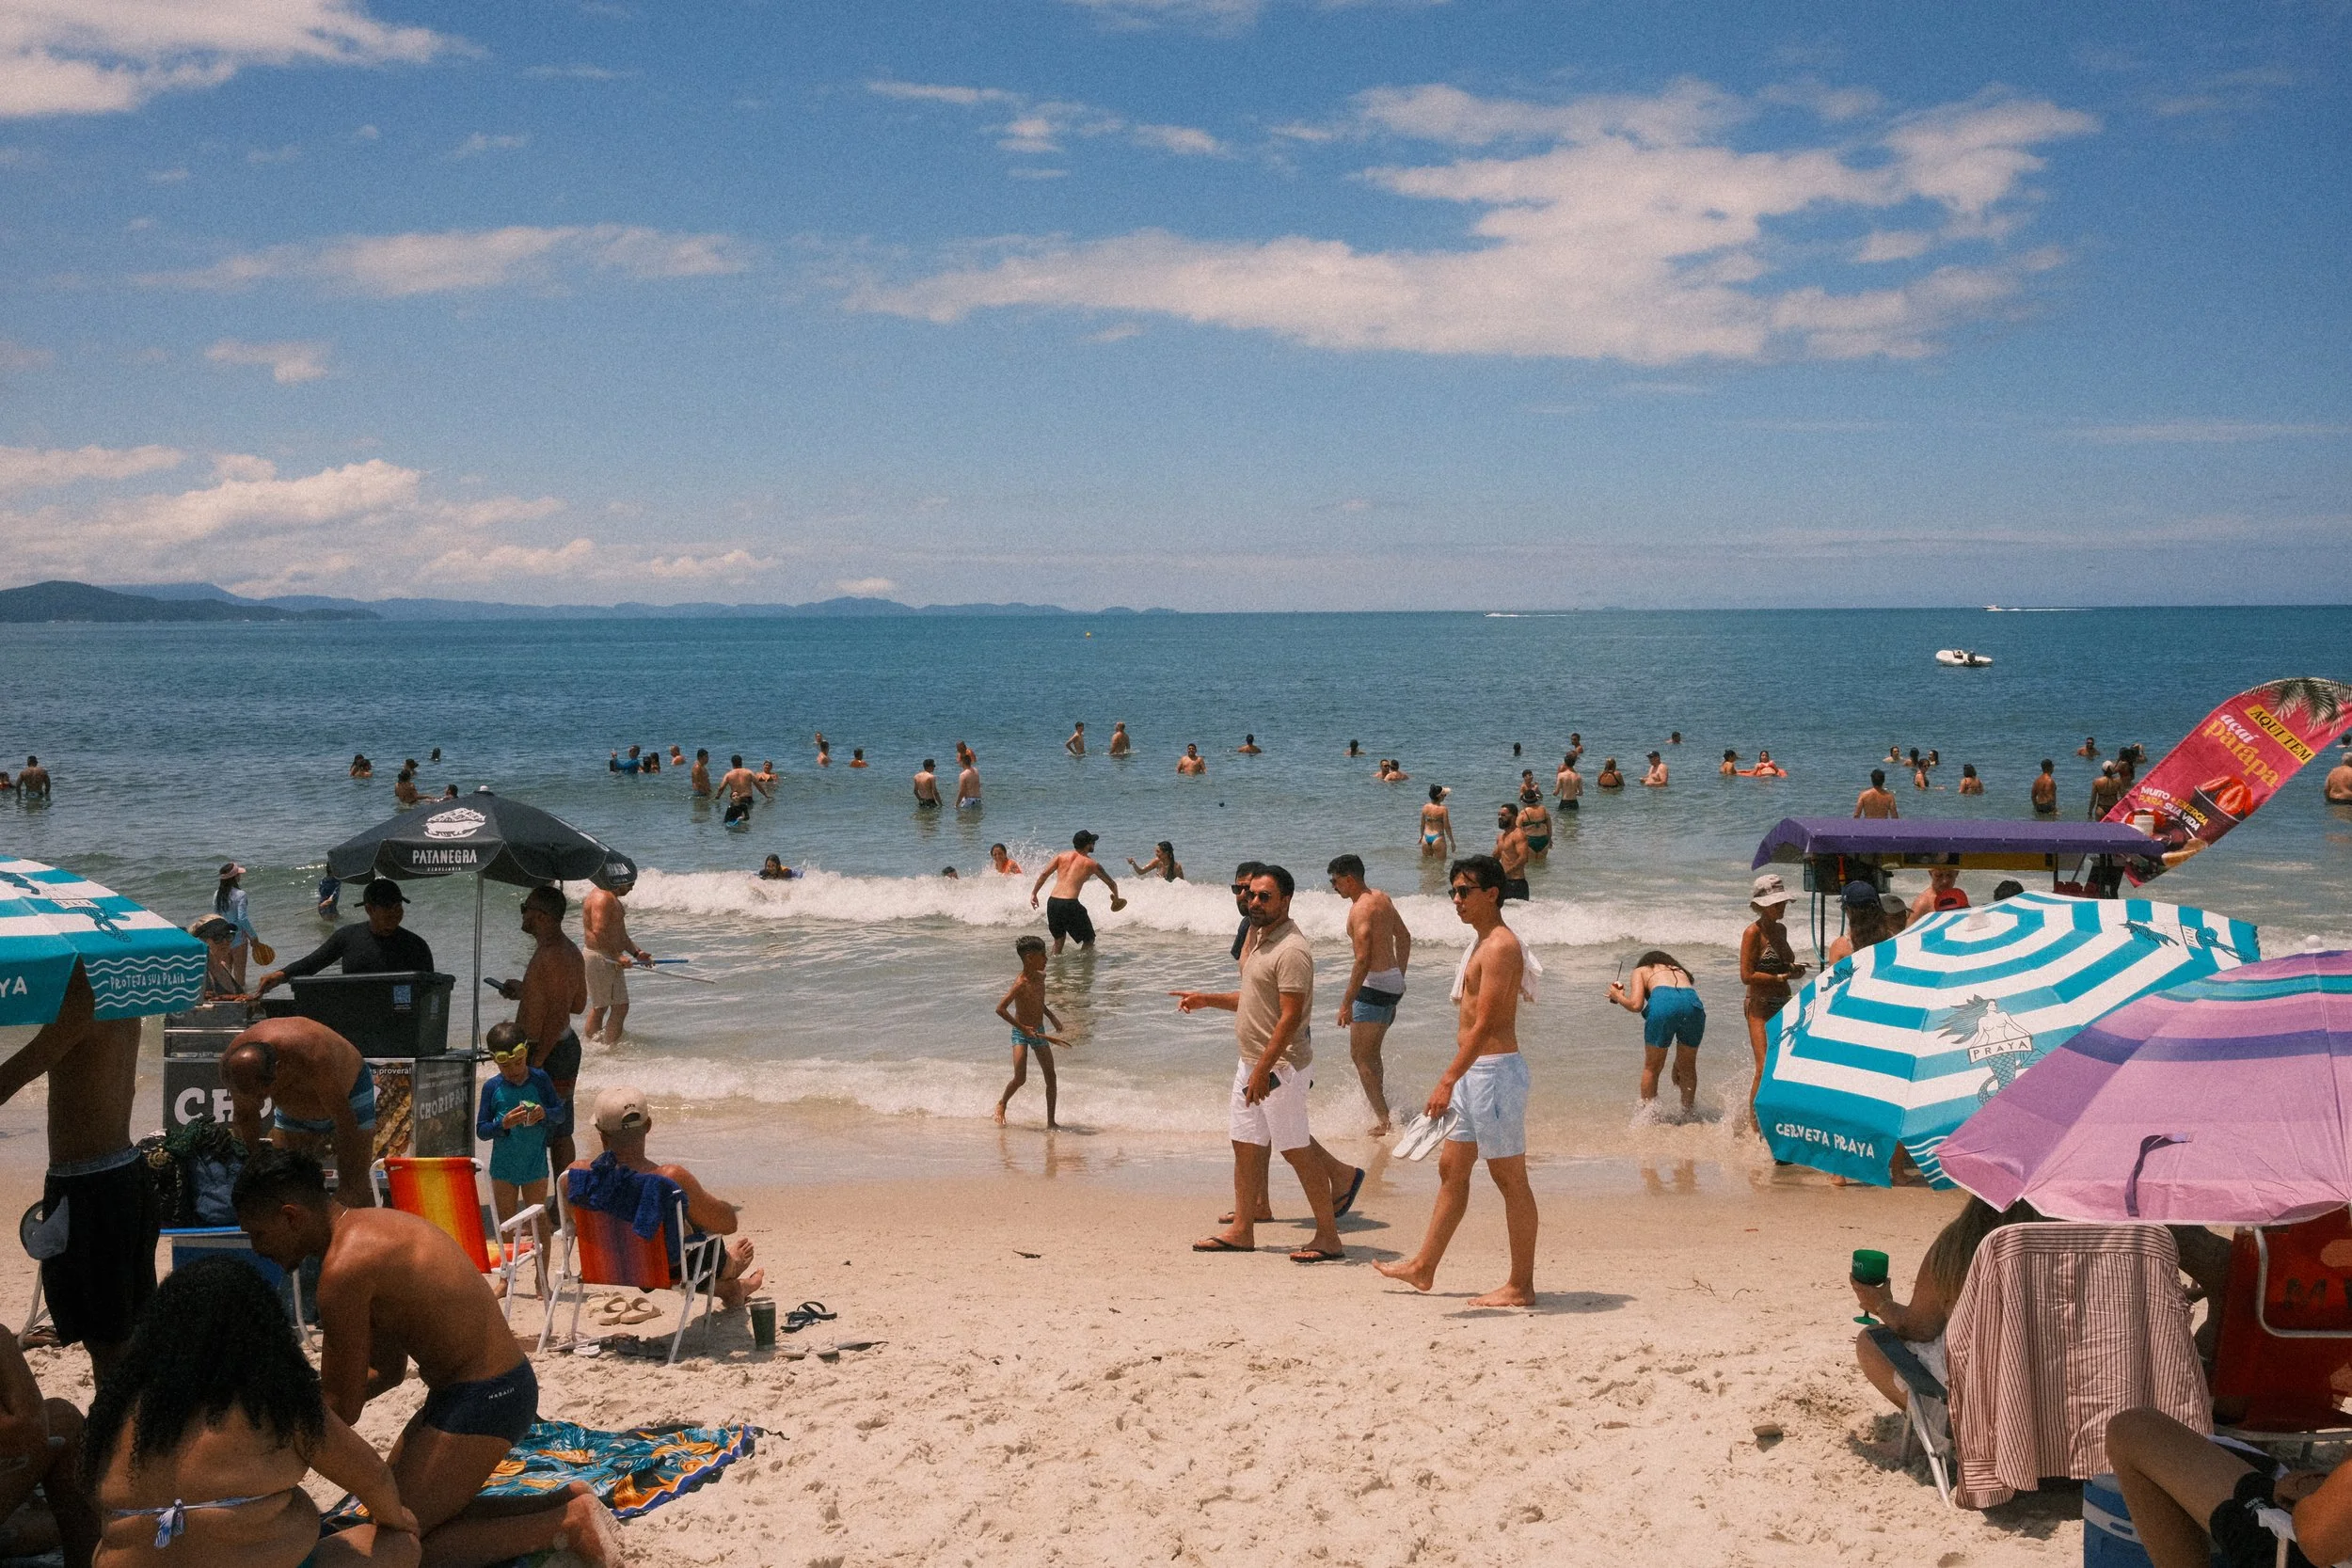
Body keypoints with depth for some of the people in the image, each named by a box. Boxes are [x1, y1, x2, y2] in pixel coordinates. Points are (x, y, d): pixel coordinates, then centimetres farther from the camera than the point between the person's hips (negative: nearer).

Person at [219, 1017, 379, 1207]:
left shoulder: (313, 1058, -44)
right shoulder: (232, 1062, -29)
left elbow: (344, 1120, -33)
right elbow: (244, 1116, -9)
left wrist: (348, 1186, -28)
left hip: (348, 1095, -5)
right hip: (293, 1111, 5)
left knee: (355, 1189, -13)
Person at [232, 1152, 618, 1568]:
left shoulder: (345, 1265, -20)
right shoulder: (374, 1229, 11)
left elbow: (342, 1408, -13)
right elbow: (387, 1371, 17)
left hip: (484, 1400, -10)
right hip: (497, 1387, 10)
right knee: (391, 1505, 18)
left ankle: (566, 1524, -6)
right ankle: (563, 1503, 14)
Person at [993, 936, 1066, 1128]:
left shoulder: (1041, 977, 3)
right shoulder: (1021, 983, -22)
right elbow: (1000, 1008, -26)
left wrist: (1052, 1017, 13)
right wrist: (1023, 1028, -24)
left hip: (1038, 1033, 7)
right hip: (1021, 1033, -7)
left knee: (1051, 1076, 0)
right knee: (1020, 1078, -13)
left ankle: (1051, 1121, 7)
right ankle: (1002, 1104, 17)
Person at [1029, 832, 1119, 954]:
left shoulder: (1063, 855, 13)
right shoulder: (1092, 864, 6)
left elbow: (1044, 874, 5)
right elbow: (1111, 884, 16)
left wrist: (1033, 893, 12)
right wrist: (1116, 899, 34)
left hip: (1052, 902, 5)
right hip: (1070, 904, -5)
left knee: (1059, 939, 25)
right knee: (1089, 939, 13)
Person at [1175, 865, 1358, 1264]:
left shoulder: (1291, 950, -19)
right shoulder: (1260, 937, 13)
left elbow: (1291, 1016, -24)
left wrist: (1264, 1069, -26)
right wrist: (1206, 1000, 18)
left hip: (1281, 1065, -10)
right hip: (1252, 1062, 10)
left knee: (1296, 1149, -3)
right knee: (1246, 1144, 12)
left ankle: (1328, 1237, 6)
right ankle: (1242, 1230, 21)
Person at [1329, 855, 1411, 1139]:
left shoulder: (1361, 909, -18)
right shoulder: (1382, 898, 11)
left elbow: (1363, 960, -24)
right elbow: (1404, 938, 22)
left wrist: (1347, 1003, -21)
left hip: (1375, 985, -10)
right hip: (1393, 982, 10)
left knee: (1361, 1056, -3)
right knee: (1371, 1054, 19)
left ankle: (1383, 1122, -5)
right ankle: (1380, 1112, 24)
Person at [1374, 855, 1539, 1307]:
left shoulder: (1501, 946, -16)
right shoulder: (1483, 943, 15)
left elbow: (1484, 1024, -23)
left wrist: (1448, 1080, -26)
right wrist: (1456, 1078, 21)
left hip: (1496, 1071, -11)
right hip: (1475, 1071, 11)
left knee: (1510, 1179, -3)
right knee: (1451, 1169, 16)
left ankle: (1521, 1286, 4)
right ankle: (1423, 1267, 27)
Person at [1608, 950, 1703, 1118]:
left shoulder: (1640, 970, 28)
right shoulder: (1680, 971, 40)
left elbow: (1636, 1005, 8)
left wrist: (1618, 997, 31)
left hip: (1663, 1003, -3)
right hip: (1693, 1002, 3)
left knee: (1652, 1068, 16)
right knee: (1688, 1067, 23)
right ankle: (1688, 1115, 26)